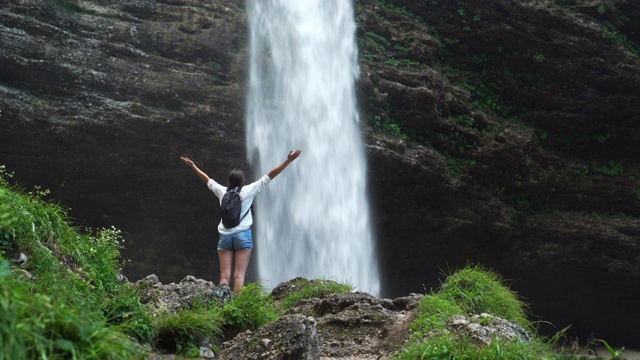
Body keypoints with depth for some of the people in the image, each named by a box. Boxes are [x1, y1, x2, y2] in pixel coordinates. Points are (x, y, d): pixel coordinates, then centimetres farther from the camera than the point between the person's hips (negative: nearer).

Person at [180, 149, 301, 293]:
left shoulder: (221, 191, 8)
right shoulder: (248, 191, 1)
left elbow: (207, 179, 24)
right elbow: (270, 176, 0)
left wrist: (193, 166, 39)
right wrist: (288, 160, 1)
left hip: (224, 236, 3)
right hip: (243, 235, -3)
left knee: (224, 276, -1)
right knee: (239, 275, -8)